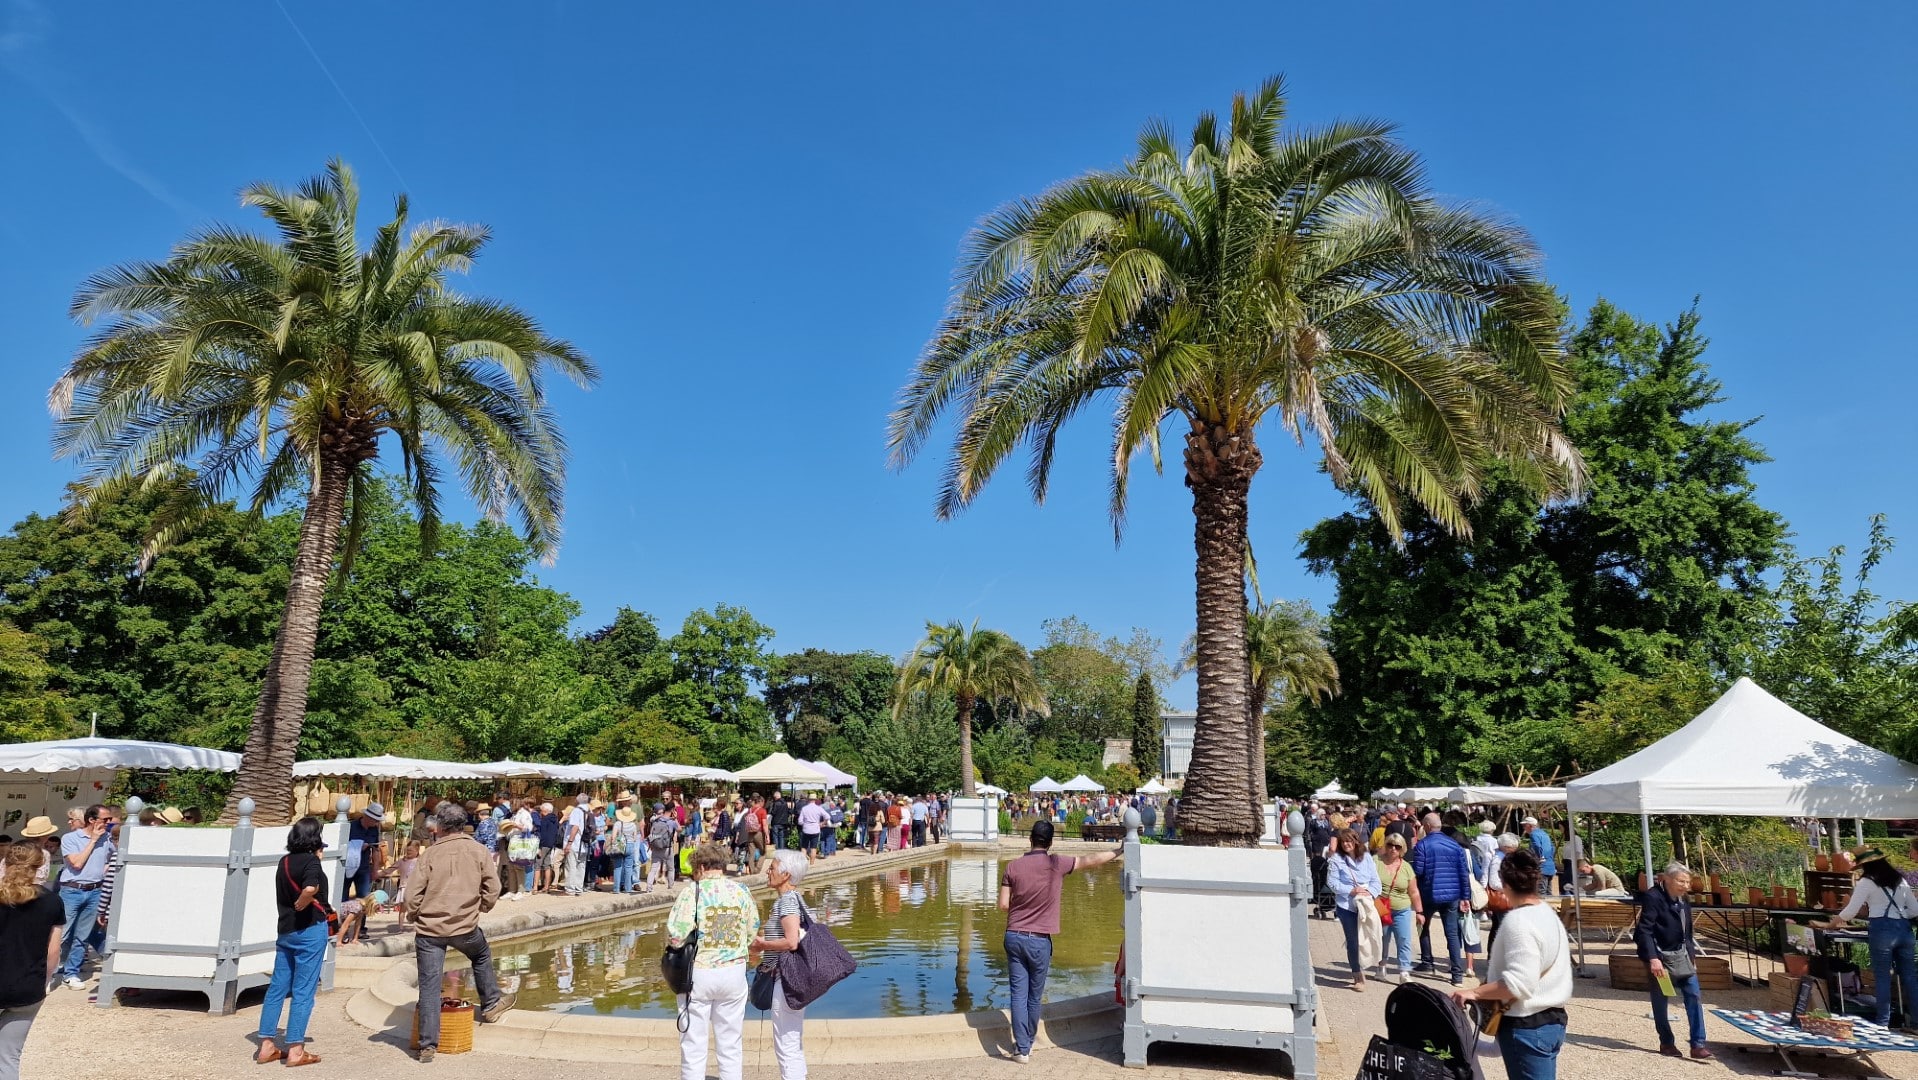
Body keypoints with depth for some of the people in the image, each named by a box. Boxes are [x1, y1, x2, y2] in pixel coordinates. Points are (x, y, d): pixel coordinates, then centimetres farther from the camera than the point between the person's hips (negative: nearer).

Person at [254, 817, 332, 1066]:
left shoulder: (284, 862, 9)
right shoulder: (311, 861, -14)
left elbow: (282, 895, 16)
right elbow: (310, 889, -33)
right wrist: (301, 904, -15)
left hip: (285, 930, 8)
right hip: (310, 930, -8)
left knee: (277, 987, 13)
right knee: (303, 990, -1)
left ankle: (266, 1045, 18)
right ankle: (295, 1050, 2)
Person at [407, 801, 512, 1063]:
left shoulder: (431, 853, -2)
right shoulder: (479, 851, 0)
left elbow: (413, 894, -5)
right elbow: (492, 890, 0)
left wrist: (413, 917, 14)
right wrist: (480, 908, 20)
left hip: (429, 927, -1)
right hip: (465, 926, 1)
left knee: (429, 986, 5)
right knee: (482, 955, 30)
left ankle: (428, 1045, 5)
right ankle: (491, 1004, 38)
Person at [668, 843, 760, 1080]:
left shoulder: (692, 892, -11)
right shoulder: (741, 891, 0)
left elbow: (675, 935, -17)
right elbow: (753, 934, 4)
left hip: (698, 972, -3)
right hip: (734, 971, 3)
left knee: (693, 1043, 9)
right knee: (731, 1042, 14)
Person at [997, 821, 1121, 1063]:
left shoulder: (1013, 866, -4)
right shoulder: (1056, 864, -8)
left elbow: (1003, 905, -3)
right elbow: (1093, 860, 1)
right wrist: (1119, 850, 14)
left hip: (1014, 937, 1)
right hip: (1039, 940, -1)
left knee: (1019, 994, 5)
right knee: (1035, 996, 14)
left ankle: (1022, 1048, 4)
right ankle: (1028, 1042, 29)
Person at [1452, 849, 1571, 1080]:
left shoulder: (1518, 921, -21)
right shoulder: (1548, 913, 9)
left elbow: (1519, 984, -27)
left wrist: (1474, 993, -22)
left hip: (1527, 1026, -10)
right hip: (1552, 1019, 10)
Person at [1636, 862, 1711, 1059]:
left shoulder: (1683, 900, 7)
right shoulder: (1653, 898, -17)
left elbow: (1687, 931, 20)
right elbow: (1644, 931, -21)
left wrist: (1691, 952, 14)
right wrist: (1653, 958, -28)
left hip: (1682, 955, 6)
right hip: (1660, 956, -6)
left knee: (1694, 996, -3)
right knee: (1660, 1001, 6)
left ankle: (1697, 1045, 0)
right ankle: (1666, 1043, 20)